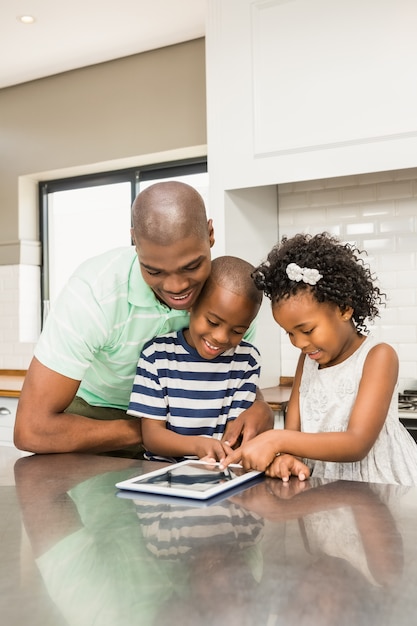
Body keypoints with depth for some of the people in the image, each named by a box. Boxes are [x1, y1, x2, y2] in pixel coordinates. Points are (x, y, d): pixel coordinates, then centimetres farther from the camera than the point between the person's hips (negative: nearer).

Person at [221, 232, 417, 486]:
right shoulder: (308, 358, 6)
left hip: (380, 492, -4)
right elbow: (293, 431, 1)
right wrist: (286, 456, -22)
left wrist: (277, 440, -29)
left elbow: (358, 444, -20)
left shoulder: (378, 356, -11)